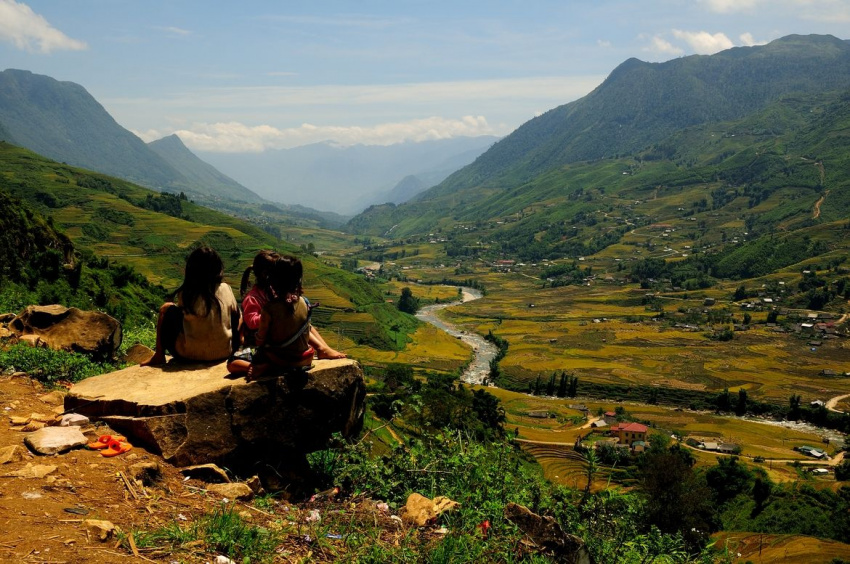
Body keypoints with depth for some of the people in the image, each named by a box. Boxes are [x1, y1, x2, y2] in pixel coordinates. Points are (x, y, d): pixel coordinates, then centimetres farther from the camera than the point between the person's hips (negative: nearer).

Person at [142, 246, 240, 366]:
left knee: (166, 308, 15)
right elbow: (236, 315, 7)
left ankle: (159, 356, 20)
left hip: (190, 354, -2)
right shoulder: (226, 289, -4)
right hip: (224, 353, 2)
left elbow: (182, 314, 8)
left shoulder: (185, 294, -9)